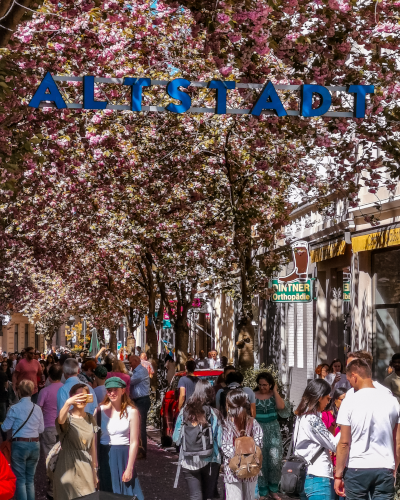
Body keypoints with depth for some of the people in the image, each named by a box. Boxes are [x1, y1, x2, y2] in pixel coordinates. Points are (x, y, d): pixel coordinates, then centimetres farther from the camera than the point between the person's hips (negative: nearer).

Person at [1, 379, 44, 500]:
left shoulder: (15, 408, -11)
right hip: (35, 445, 4)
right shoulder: (37, 409, 0)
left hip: (20, 445, -4)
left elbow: (5, 428, -4)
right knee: (30, 479, 13)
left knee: (20, 479, 3)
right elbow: (41, 429, 8)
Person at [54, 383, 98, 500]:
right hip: (68, 465, -4)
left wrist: (95, 469, 12)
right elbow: (60, 420, -34)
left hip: (86, 465, 4)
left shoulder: (90, 418, 8)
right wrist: (67, 403, -52)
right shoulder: (68, 417, -8)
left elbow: (92, 445, 13)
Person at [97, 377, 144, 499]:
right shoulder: (100, 411, 2)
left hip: (123, 458, -2)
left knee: (126, 494, 2)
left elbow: (134, 442, -5)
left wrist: (129, 468, -9)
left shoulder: (131, 412, -3)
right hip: (104, 457, 2)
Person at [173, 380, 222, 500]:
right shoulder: (213, 413, -10)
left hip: (189, 462, 1)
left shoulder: (184, 412, -5)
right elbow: (220, 441, -11)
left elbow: (176, 438, 0)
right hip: (209, 461, -1)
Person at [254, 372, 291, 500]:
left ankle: (273, 489, 15)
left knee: (275, 460, -3)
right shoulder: (253, 396, -3)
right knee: (260, 461, 2)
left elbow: (281, 407, -17)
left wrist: (275, 391, -12)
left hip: (273, 431, 1)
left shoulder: (274, 395, 1)